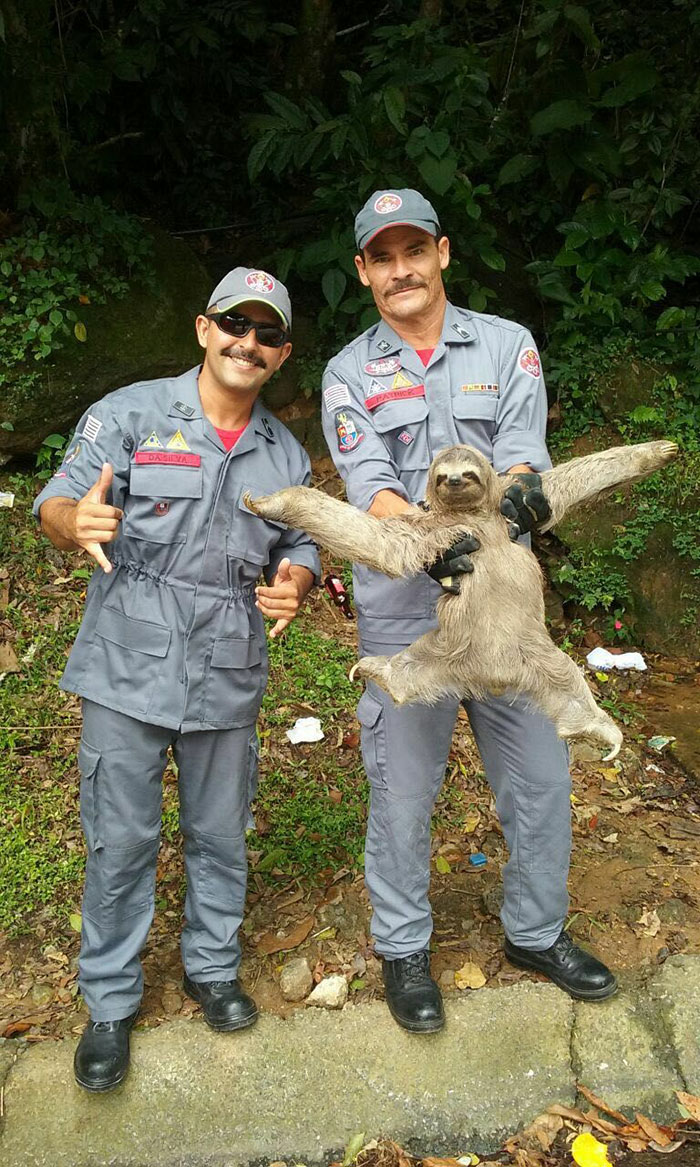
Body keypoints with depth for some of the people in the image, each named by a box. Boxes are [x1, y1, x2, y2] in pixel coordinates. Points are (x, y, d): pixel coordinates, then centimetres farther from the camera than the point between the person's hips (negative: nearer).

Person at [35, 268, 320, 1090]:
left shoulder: (286, 456, 9)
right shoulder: (130, 414, -4)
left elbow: (300, 549, 15)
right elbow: (53, 507, -8)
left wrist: (294, 584, -9)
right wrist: (76, 521, -33)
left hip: (228, 681, 4)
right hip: (128, 673, -3)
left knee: (220, 836, 15)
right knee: (120, 842, 5)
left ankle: (212, 967, 38)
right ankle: (110, 1004, 25)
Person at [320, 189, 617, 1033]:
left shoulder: (507, 347, 4)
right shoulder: (348, 375, 2)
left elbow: (523, 457, -9)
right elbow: (369, 488, -11)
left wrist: (518, 494, -33)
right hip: (403, 613, -1)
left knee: (540, 778, 11)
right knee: (402, 792, 8)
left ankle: (535, 932, 35)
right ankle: (402, 949, 30)